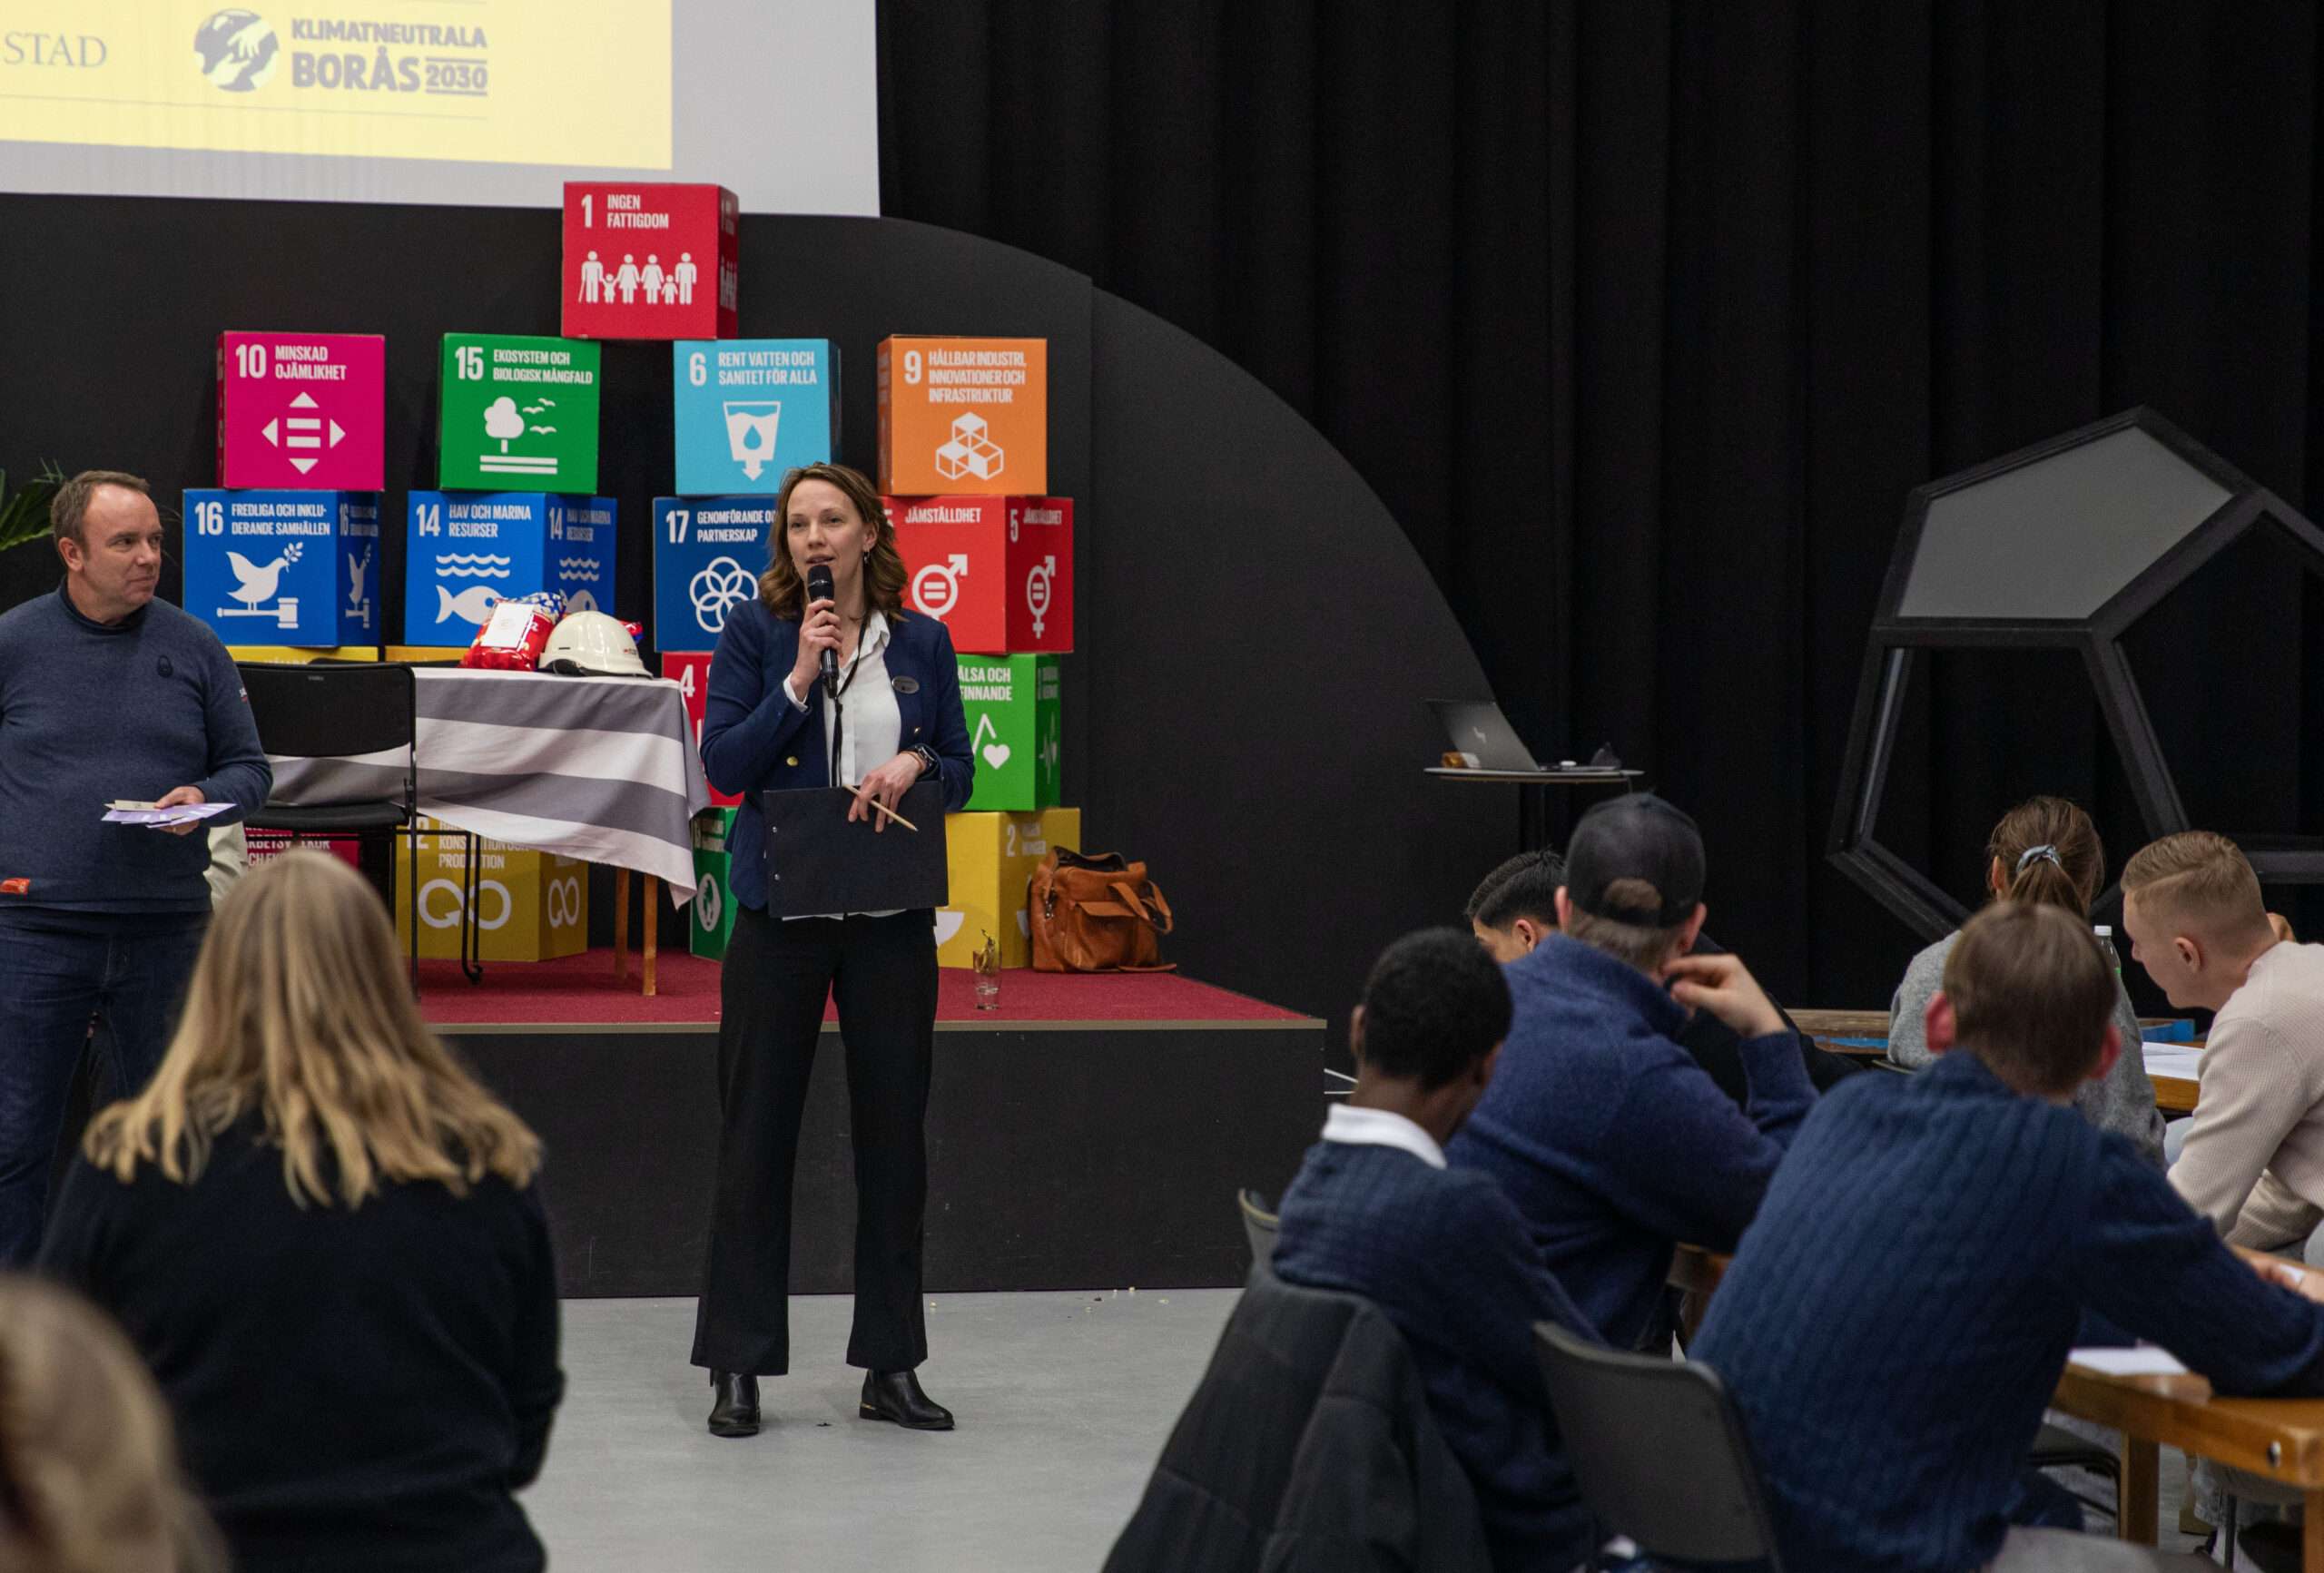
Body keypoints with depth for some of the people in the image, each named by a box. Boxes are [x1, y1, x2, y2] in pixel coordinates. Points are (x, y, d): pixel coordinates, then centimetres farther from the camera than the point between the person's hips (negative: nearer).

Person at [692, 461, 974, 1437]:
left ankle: (891, 1364, 15)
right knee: (757, 1134, 1)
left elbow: (961, 771, 10)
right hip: (782, 909, -2)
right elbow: (723, 762, -7)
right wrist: (800, 679, -16)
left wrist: (915, 762, -11)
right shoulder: (754, 633, 0)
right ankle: (738, 1365, 8)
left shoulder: (921, 643, 7)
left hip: (892, 918, 2)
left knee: (894, 1133, 6)